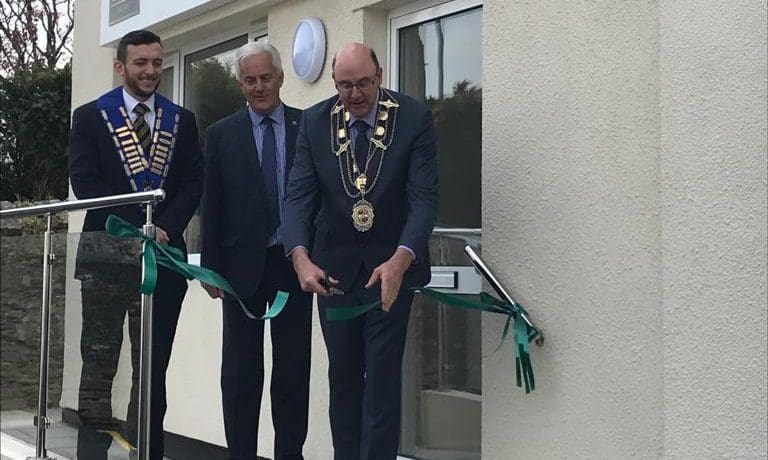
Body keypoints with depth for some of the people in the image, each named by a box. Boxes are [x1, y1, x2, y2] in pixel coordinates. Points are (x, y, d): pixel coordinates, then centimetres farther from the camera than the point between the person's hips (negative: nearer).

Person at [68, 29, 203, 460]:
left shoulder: (183, 121, 13)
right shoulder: (90, 117, 6)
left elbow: (193, 183, 7)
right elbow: (84, 181, -4)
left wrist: (164, 227, -10)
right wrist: (136, 227, -11)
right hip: (106, 256, -2)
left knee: (154, 364, 5)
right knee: (100, 360, 0)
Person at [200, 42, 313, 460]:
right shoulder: (222, 134, 5)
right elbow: (211, 205, 4)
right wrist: (210, 267, -1)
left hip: (295, 262, 0)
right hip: (242, 264, 0)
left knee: (293, 368, 6)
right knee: (240, 370, 6)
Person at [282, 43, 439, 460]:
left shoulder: (414, 118, -10)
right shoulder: (314, 121, -2)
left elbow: (424, 198, -16)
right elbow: (298, 194, -7)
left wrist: (400, 261, -32)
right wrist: (301, 257, -25)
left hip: (392, 265, -3)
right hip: (334, 266, 3)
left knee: (382, 377, -1)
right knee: (342, 376, 12)